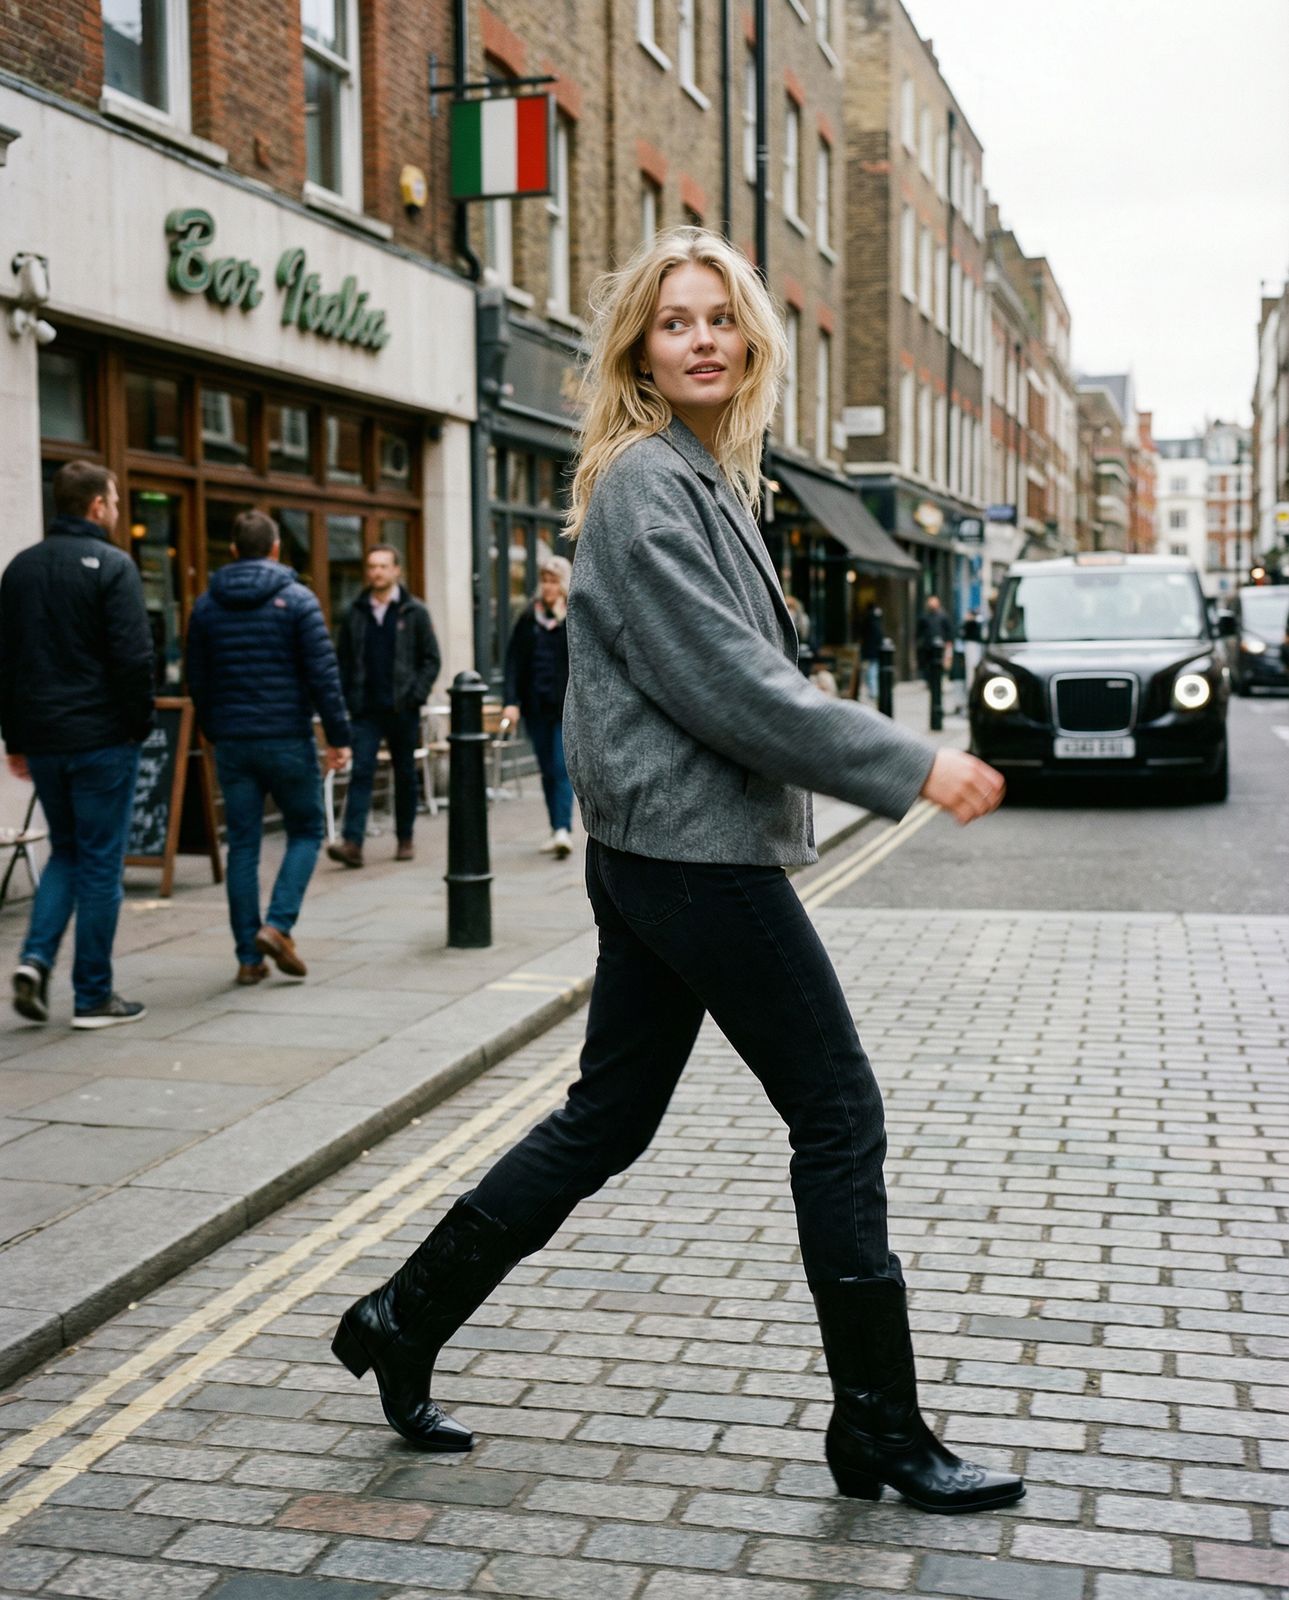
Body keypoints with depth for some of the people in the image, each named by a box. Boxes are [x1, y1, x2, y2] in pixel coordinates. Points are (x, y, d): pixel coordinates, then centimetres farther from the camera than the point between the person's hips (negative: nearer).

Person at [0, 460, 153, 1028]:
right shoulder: (111, 565, -9)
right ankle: (93, 996, 7)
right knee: (100, 863, 2)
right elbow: (133, 657, -16)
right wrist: (139, 725, -4)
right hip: (101, 738, -6)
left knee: (65, 852, 20)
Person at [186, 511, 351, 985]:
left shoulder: (207, 605, 7)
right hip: (287, 740, -3)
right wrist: (338, 736, -5)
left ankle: (249, 957, 8)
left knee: (243, 845, 7)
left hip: (232, 744, 4)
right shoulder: (296, 599, -5)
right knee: (305, 832, 12)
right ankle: (278, 925, -6)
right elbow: (323, 674, -10)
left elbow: (198, 680, 12)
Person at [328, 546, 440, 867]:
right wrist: (349, 698, -1)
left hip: (402, 709, -1)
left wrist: (416, 695, -10)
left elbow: (431, 659, 1)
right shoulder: (355, 614, 7)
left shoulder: (414, 612, 1)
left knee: (405, 775, 9)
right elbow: (345, 661, 10)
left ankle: (405, 839, 21)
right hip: (366, 709, 1)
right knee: (361, 772, -8)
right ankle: (352, 842, -14)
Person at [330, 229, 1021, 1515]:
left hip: (661, 852, 10)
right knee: (839, 1116, -1)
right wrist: (910, 767, -18)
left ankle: (403, 1319, 25)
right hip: (694, 849, -10)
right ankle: (880, 1431, 12)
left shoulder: (704, 478, 17)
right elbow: (727, 685, -21)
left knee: (606, 1121, 14)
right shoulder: (645, 483, -13)